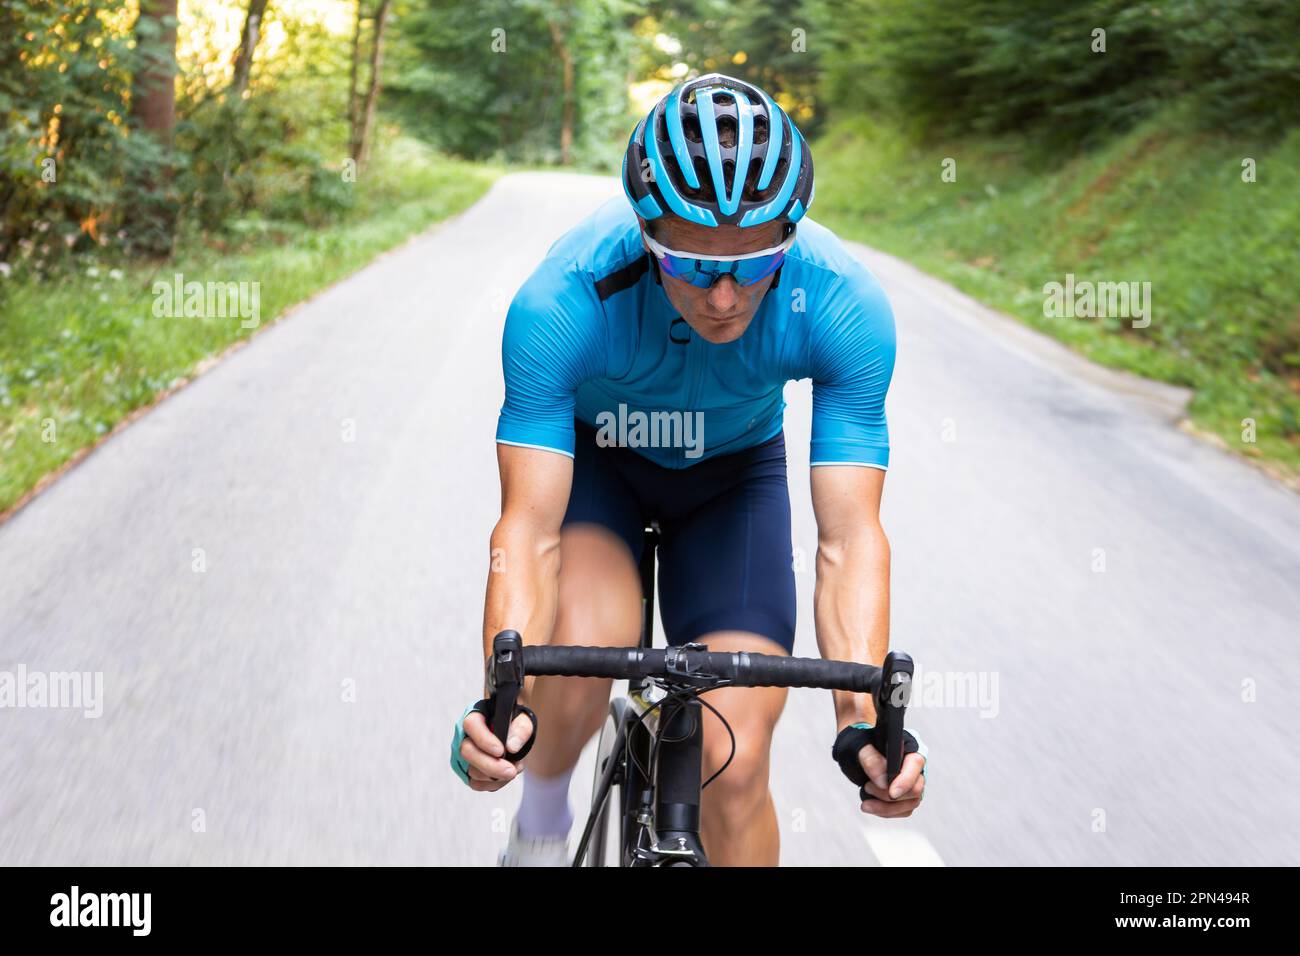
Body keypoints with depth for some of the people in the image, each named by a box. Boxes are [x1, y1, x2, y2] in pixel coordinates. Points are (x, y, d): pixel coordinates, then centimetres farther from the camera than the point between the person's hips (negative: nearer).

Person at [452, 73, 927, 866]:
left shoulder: (847, 307, -33)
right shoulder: (563, 301, -36)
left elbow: (850, 535, -33)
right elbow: (529, 528, -37)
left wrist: (865, 719, -45)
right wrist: (501, 703, -52)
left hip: (734, 473, 1)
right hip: (589, 452, -1)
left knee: (737, 765, -10)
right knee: (583, 648, -31)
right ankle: (543, 815, 2)